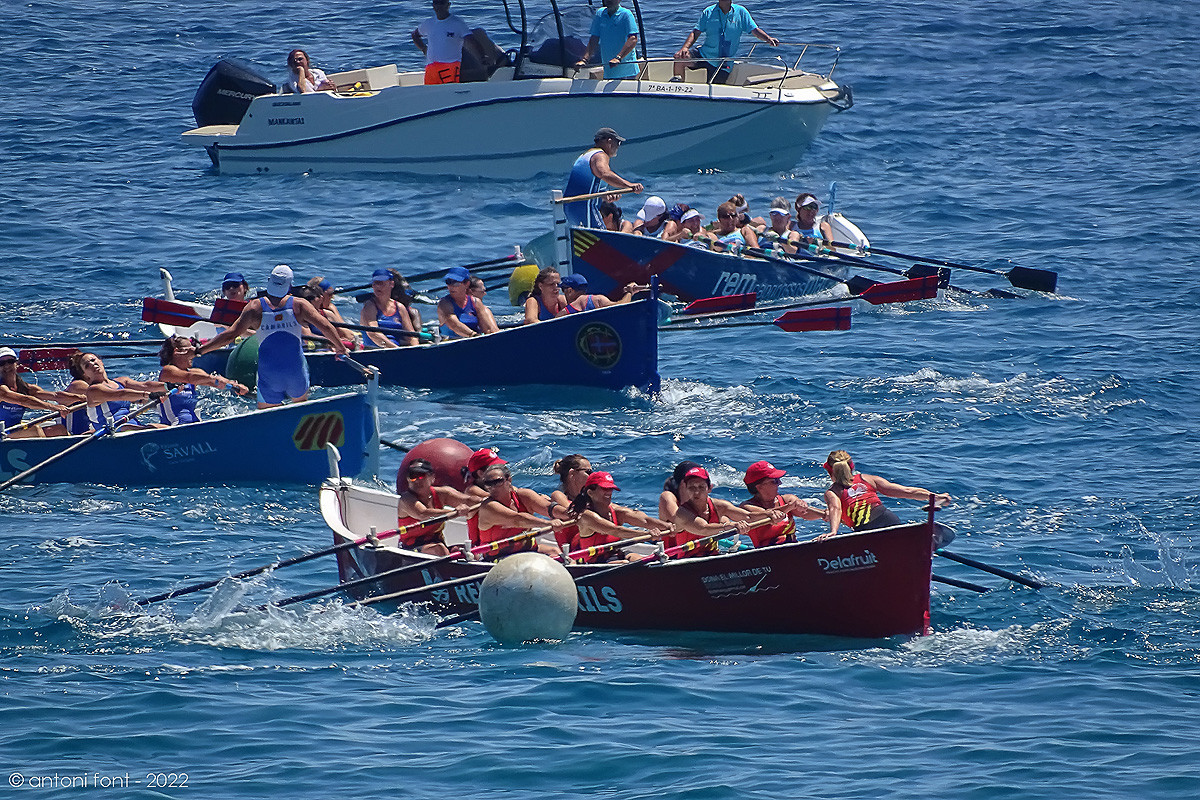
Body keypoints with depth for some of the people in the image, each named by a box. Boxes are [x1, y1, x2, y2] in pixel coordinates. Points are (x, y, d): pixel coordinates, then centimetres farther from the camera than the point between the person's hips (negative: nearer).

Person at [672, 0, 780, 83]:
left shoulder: (741, 12, 2)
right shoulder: (708, 13, 3)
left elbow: (755, 30, -2)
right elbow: (695, 33, 0)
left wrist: (768, 39, -22)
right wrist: (685, 48, -17)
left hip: (725, 64, 0)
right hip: (704, 55, 0)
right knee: (680, 58, -22)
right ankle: (678, 80, 2)